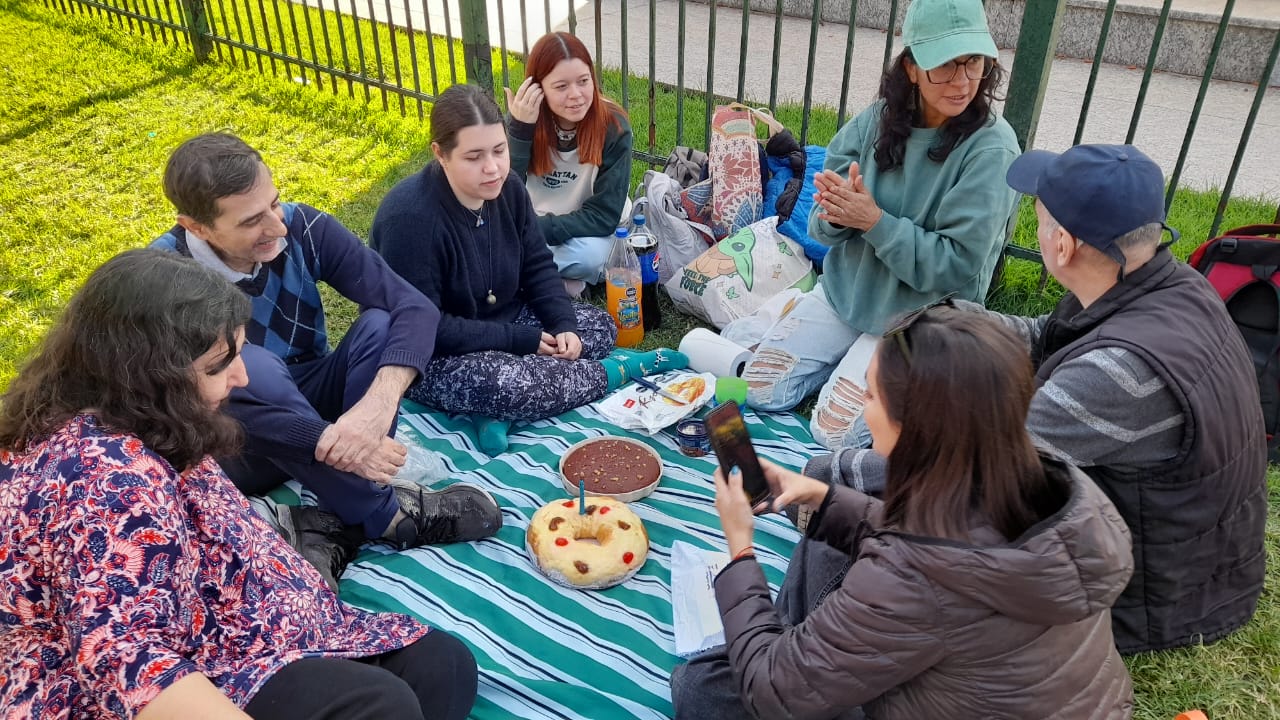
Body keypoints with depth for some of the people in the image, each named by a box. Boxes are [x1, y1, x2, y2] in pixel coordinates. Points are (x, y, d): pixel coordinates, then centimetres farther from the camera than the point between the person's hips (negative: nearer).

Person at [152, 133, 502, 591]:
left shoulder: (303, 228, -15)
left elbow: (415, 307, -22)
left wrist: (379, 404, -40)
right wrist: (326, 443, -40)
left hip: (314, 408, 3)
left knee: (380, 323, -24)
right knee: (248, 368, -35)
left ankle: (337, 524, -26)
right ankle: (389, 514, -24)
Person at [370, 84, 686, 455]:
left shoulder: (506, 188, -5)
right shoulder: (410, 218, -28)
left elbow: (537, 267, 5)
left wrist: (564, 326, -14)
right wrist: (521, 341, -26)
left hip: (501, 320, 8)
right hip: (429, 356, -8)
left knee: (599, 325, 1)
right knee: (506, 385, -36)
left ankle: (497, 410, -18)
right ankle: (617, 370, -8)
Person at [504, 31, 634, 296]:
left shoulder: (613, 126, -18)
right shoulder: (524, 120, -13)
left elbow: (604, 216, -20)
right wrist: (519, 129, -32)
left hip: (590, 234, -2)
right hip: (532, 225, 2)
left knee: (589, 254, -35)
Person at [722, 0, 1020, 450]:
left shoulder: (991, 149, -19)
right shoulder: (879, 119, -7)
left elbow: (957, 264, -20)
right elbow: (824, 225, -3)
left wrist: (874, 220, -26)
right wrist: (836, 214, -26)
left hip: (921, 319, -4)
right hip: (845, 291, 5)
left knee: (833, 432, -11)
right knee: (760, 390, 0)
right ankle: (846, 355, 25)